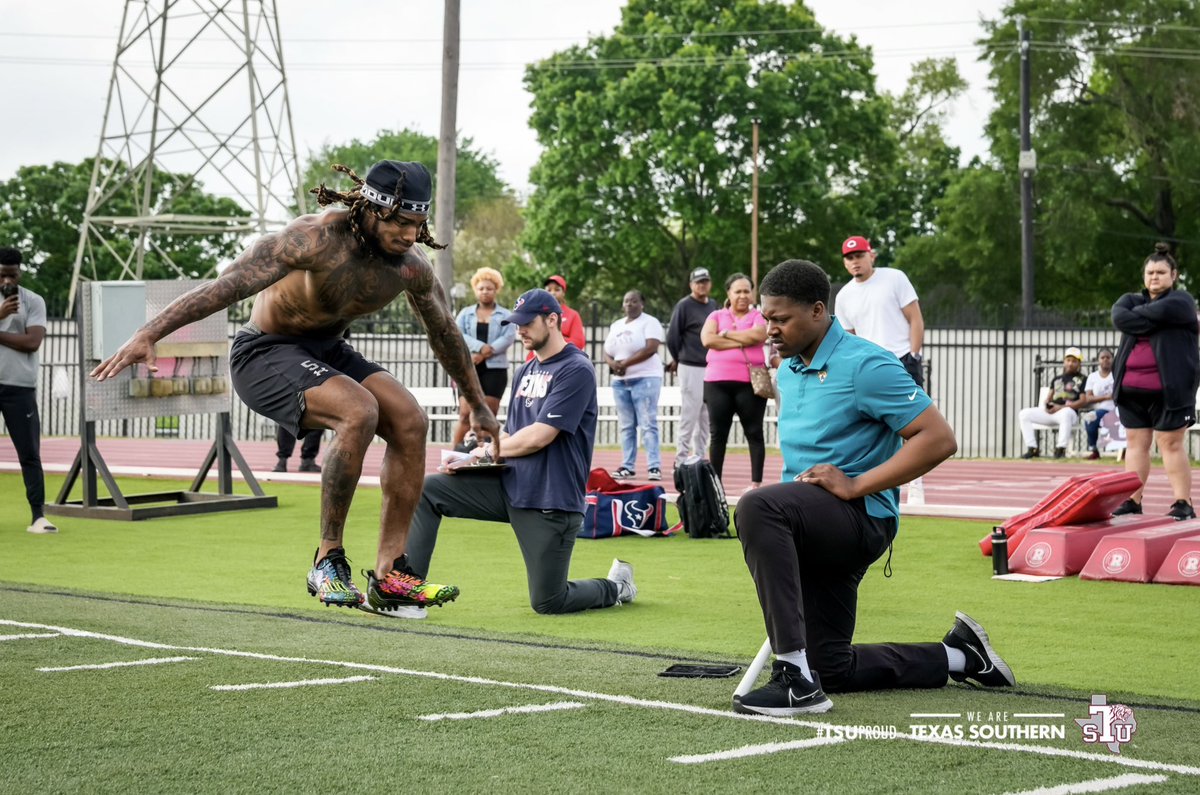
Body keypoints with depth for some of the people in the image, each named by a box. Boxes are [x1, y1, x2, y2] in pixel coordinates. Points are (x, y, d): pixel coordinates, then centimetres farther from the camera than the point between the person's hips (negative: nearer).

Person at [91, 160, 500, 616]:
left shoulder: (411, 266, -7)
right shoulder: (318, 239, -27)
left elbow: (445, 333, 13)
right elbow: (228, 285, -33)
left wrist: (478, 406, 24)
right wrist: (148, 335, -41)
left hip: (328, 351, 7)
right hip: (266, 352, -7)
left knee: (409, 422, -11)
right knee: (359, 412, -31)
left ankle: (389, 579, -5)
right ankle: (328, 561, -17)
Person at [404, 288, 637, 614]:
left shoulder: (577, 370, -12)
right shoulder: (525, 372, 15)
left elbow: (539, 437, -18)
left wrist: (488, 451, -5)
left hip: (550, 501, -8)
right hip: (510, 486, 8)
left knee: (547, 603, -3)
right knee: (426, 491, -7)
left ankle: (616, 587, 25)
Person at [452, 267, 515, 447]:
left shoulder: (505, 315, 10)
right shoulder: (465, 313, 14)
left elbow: (508, 338, -6)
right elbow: (458, 335, -2)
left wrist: (485, 353, -17)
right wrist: (481, 347, -18)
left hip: (495, 369, 0)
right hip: (468, 368, 0)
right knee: (466, 414, -10)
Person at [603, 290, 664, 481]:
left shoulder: (650, 322, -3)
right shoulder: (616, 326, 17)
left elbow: (651, 348, -17)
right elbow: (607, 352, 15)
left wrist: (625, 363, -16)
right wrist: (613, 363, -9)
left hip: (645, 379, -7)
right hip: (620, 381, 7)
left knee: (647, 425, -11)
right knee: (626, 426, 6)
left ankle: (654, 466, -13)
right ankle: (627, 466, 8)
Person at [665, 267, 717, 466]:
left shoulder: (713, 306, 15)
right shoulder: (684, 306, -5)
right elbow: (672, 336, -5)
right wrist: (678, 360, 4)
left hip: (711, 367, 6)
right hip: (691, 368, -6)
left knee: (706, 416, 8)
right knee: (689, 414, -7)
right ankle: (681, 461, -4)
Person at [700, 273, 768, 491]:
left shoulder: (759, 316, 7)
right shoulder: (716, 316, 13)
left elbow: (758, 335, -15)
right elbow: (707, 340, -5)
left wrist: (726, 333, -4)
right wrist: (742, 341, -8)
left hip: (750, 383, -2)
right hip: (717, 382, 2)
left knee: (754, 433, 1)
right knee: (718, 434, 4)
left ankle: (756, 482, 3)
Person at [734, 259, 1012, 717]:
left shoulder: (865, 366, -15)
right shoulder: (789, 370, 11)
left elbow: (939, 440, -21)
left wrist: (855, 485, -23)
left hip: (861, 518, -9)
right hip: (815, 532, 9)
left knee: (757, 507, -37)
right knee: (833, 670, 13)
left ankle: (795, 678, -41)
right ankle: (960, 655, 31)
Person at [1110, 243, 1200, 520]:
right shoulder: (1131, 300, 16)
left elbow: (1162, 311, -20)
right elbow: (1120, 318, -7)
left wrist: (1138, 314, -3)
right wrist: (1154, 323, -13)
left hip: (1167, 389, -5)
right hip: (1131, 388, 5)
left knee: (1171, 444, -5)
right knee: (1135, 443, 7)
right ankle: (1132, 501, 10)